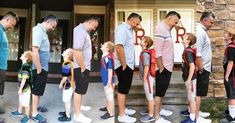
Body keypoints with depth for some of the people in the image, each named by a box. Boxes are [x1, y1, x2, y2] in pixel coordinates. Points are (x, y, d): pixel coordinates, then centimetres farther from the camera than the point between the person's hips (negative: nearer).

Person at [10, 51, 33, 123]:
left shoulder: (25, 66, -24)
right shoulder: (24, 66, 6)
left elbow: (24, 79, -25)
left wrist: (20, 89, -20)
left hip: (25, 88, -10)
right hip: (23, 87, 10)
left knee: (25, 103, 4)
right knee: (21, 100, 26)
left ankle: (27, 116, 19)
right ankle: (19, 112, 45)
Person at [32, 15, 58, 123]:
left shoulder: (42, 31, 11)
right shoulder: (38, 31, -20)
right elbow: (34, 52, -27)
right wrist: (39, 69, -22)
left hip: (43, 67, 9)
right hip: (40, 68, -9)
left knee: (37, 90, 19)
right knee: (36, 90, 0)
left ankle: (36, 107, 31)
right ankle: (34, 113, 9)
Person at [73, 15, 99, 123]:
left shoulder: (84, 31, 11)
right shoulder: (80, 31, -21)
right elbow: (77, 52, -28)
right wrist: (83, 68, -21)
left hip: (84, 65, 10)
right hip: (80, 67, -10)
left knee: (81, 89, 22)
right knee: (79, 89, -2)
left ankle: (79, 106, 38)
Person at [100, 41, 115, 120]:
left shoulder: (108, 58, -24)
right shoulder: (104, 56, 6)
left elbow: (110, 70, -23)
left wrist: (109, 82, -21)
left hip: (108, 80, -9)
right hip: (105, 80, 9)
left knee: (110, 97, 1)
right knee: (107, 95, 24)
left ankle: (111, 113, 10)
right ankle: (108, 108, 41)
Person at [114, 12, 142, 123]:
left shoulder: (128, 29, 14)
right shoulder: (122, 29, -17)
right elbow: (119, 47, -25)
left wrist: (128, 65, 13)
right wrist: (124, 65, -21)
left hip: (129, 65, 9)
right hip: (124, 66, -9)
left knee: (125, 89, 18)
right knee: (122, 89, -2)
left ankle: (123, 109, 31)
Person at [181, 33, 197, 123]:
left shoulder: (188, 51, -22)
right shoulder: (187, 50, 8)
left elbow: (192, 66, -27)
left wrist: (189, 80, -25)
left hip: (190, 78, -9)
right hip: (188, 78, 10)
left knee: (192, 98, 0)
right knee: (190, 97, 23)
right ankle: (190, 111, 40)